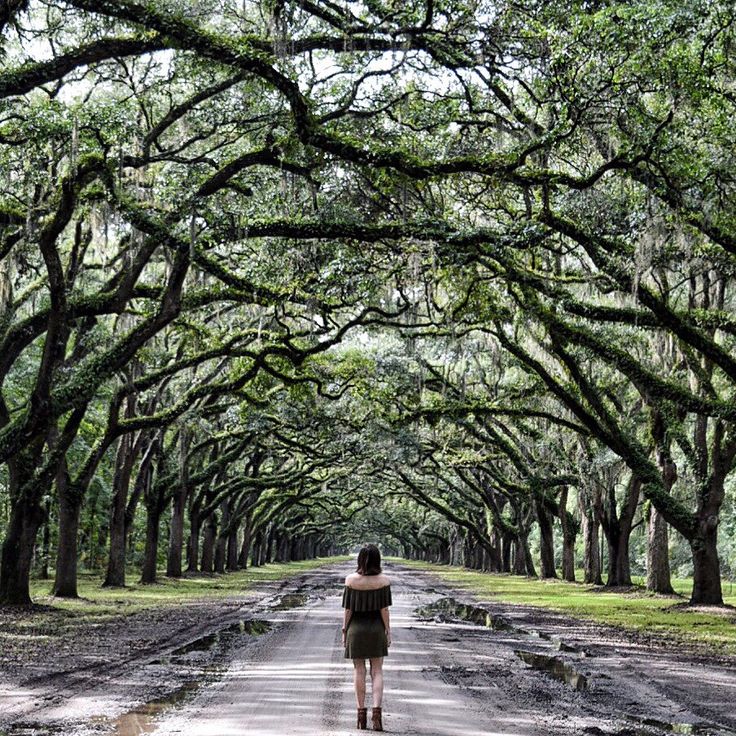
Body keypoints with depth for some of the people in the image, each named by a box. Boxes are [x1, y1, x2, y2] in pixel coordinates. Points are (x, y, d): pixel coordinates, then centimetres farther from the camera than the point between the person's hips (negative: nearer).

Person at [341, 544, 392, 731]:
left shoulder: (351, 580, -8)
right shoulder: (383, 580, -8)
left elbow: (348, 609, -5)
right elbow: (384, 609, -6)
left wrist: (344, 631, 4)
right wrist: (388, 631, 2)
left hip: (356, 628, 0)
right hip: (376, 629, 0)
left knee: (359, 670, 8)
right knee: (377, 671, 6)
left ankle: (361, 713, 9)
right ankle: (377, 710, -8)